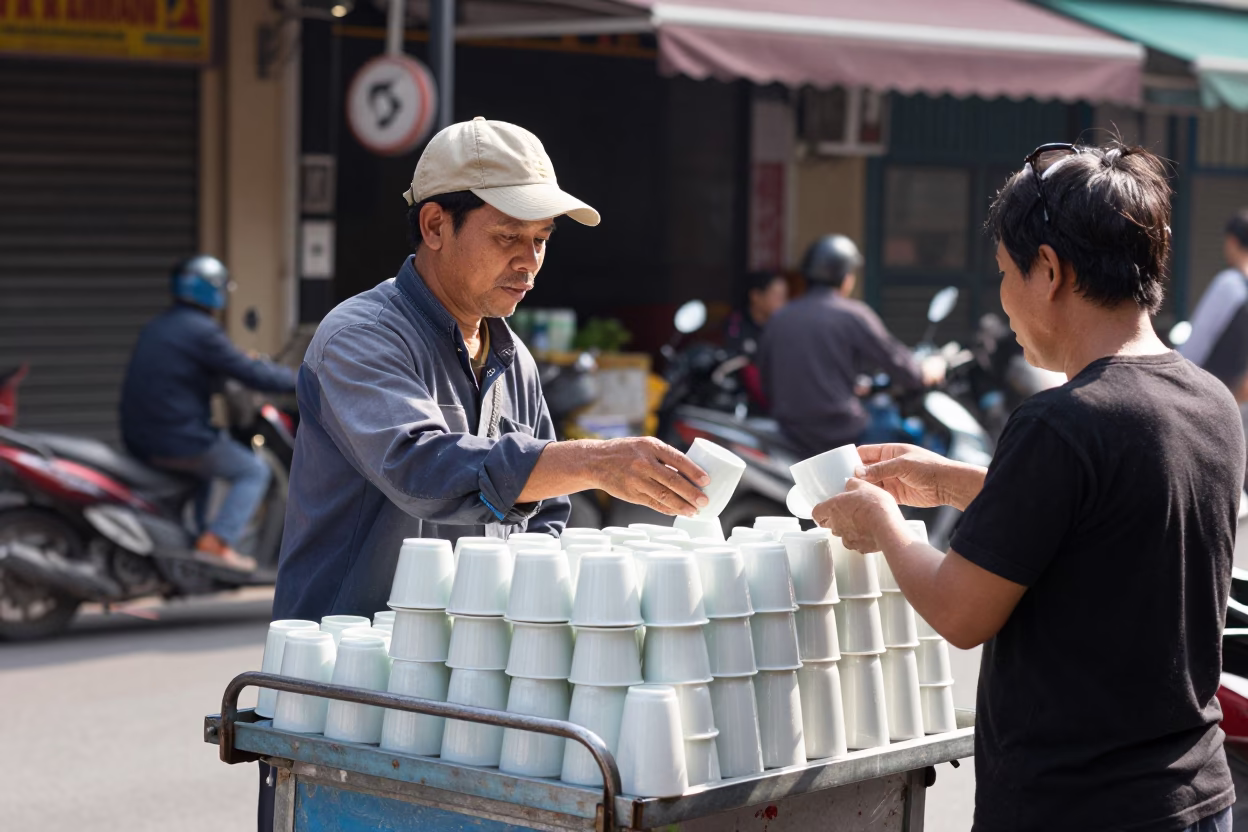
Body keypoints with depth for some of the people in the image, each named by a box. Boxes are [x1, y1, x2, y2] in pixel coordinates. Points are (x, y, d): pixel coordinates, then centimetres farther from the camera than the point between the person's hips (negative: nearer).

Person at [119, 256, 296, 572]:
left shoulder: (155, 328, 14)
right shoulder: (202, 331, -14)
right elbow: (251, 373, -13)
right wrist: (301, 380, 0)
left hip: (139, 440, 9)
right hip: (180, 439, -9)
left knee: (205, 462, 35)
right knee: (254, 471, 5)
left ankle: (193, 535, 31)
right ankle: (215, 542, -9)